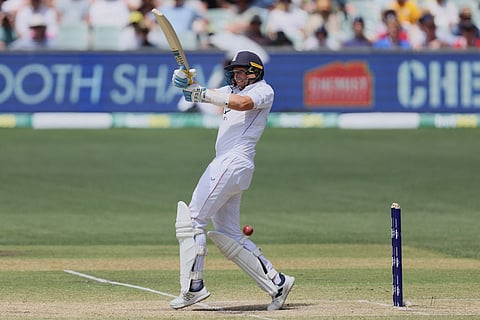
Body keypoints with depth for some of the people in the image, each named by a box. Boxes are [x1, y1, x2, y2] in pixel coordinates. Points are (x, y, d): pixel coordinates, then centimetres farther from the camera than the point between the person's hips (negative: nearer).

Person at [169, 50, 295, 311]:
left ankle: (193, 287, -12)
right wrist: (185, 80, -12)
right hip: (224, 165, 10)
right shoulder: (231, 90, 24)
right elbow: (202, 94, 11)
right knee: (227, 236, 10)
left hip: (234, 163, -10)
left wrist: (203, 94, -30)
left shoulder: (263, 91, -1)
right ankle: (276, 283, 10)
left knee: (192, 219, -11)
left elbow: (243, 103, -23)